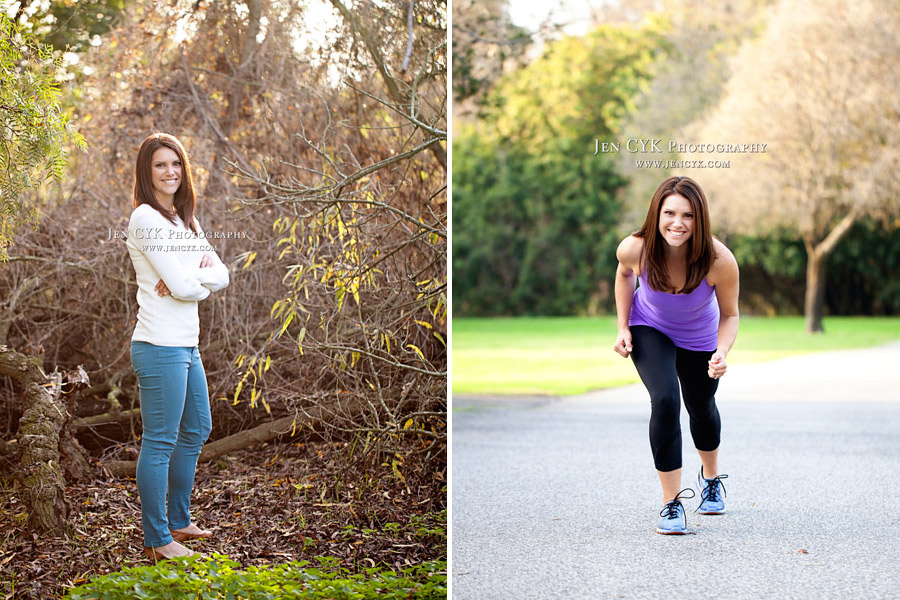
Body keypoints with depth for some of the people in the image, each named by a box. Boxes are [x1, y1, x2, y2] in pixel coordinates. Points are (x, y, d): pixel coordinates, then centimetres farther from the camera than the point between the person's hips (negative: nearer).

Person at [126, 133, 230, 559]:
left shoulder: (186, 221, 16)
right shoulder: (146, 219, -12)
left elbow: (221, 276, 8)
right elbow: (183, 287, -18)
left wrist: (194, 276, -12)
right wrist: (203, 277, 2)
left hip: (187, 345, 10)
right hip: (160, 346, -10)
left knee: (196, 431, 20)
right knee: (160, 442, -4)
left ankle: (178, 520, 34)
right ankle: (156, 539, 3)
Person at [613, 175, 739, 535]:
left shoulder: (719, 262, -35)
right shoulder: (634, 249, -32)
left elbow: (729, 315, -18)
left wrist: (722, 353, -36)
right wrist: (623, 326, -10)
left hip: (699, 339, 1)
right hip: (649, 331, -1)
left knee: (701, 409, 21)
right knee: (665, 401, -25)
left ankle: (711, 478, 54)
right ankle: (671, 504, -14)